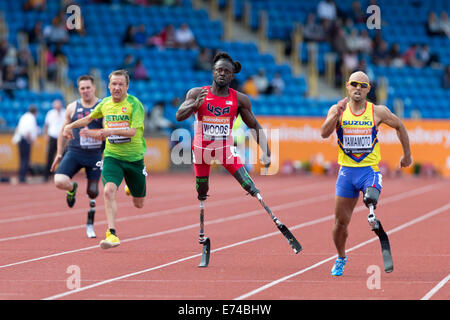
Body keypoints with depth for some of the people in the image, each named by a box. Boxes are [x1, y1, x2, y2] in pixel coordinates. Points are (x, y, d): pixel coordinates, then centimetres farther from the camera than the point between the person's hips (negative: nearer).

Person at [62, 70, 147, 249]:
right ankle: (112, 234, -24)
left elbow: (133, 131, -23)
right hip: (112, 156, 2)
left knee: (138, 204, 12)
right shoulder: (105, 104, 4)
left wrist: (111, 131, -36)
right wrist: (71, 126, 15)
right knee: (109, 191, -25)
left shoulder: (134, 104, -11)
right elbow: (89, 118, 25)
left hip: (134, 158, -2)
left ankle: (132, 187, 50)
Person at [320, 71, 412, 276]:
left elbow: (400, 127, 13)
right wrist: (337, 114, -28)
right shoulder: (337, 110, 0)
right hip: (347, 171, 2)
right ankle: (340, 258, 27)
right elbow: (324, 134, -15)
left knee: (371, 198, -36)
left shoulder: (378, 112, -3)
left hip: (370, 169, -2)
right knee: (341, 221, 6)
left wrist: (407, 155, 18)